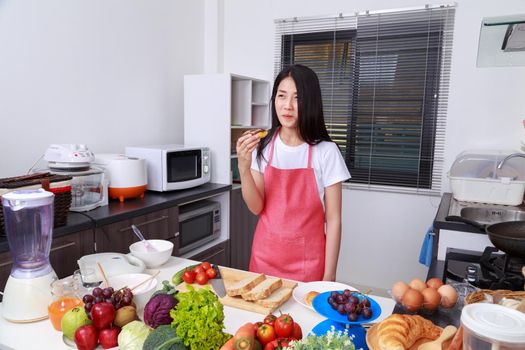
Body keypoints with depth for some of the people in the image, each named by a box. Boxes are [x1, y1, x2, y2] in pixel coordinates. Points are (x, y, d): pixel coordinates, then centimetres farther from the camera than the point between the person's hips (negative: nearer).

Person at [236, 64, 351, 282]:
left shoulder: (325, 151, -11)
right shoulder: (263, 146, -3)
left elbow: (333, 219, -8)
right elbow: (256, 207, -5)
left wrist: (329, 276, -8)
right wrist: (243, 167, -21)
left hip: (307, 261, -2)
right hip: (265, 256, 3)